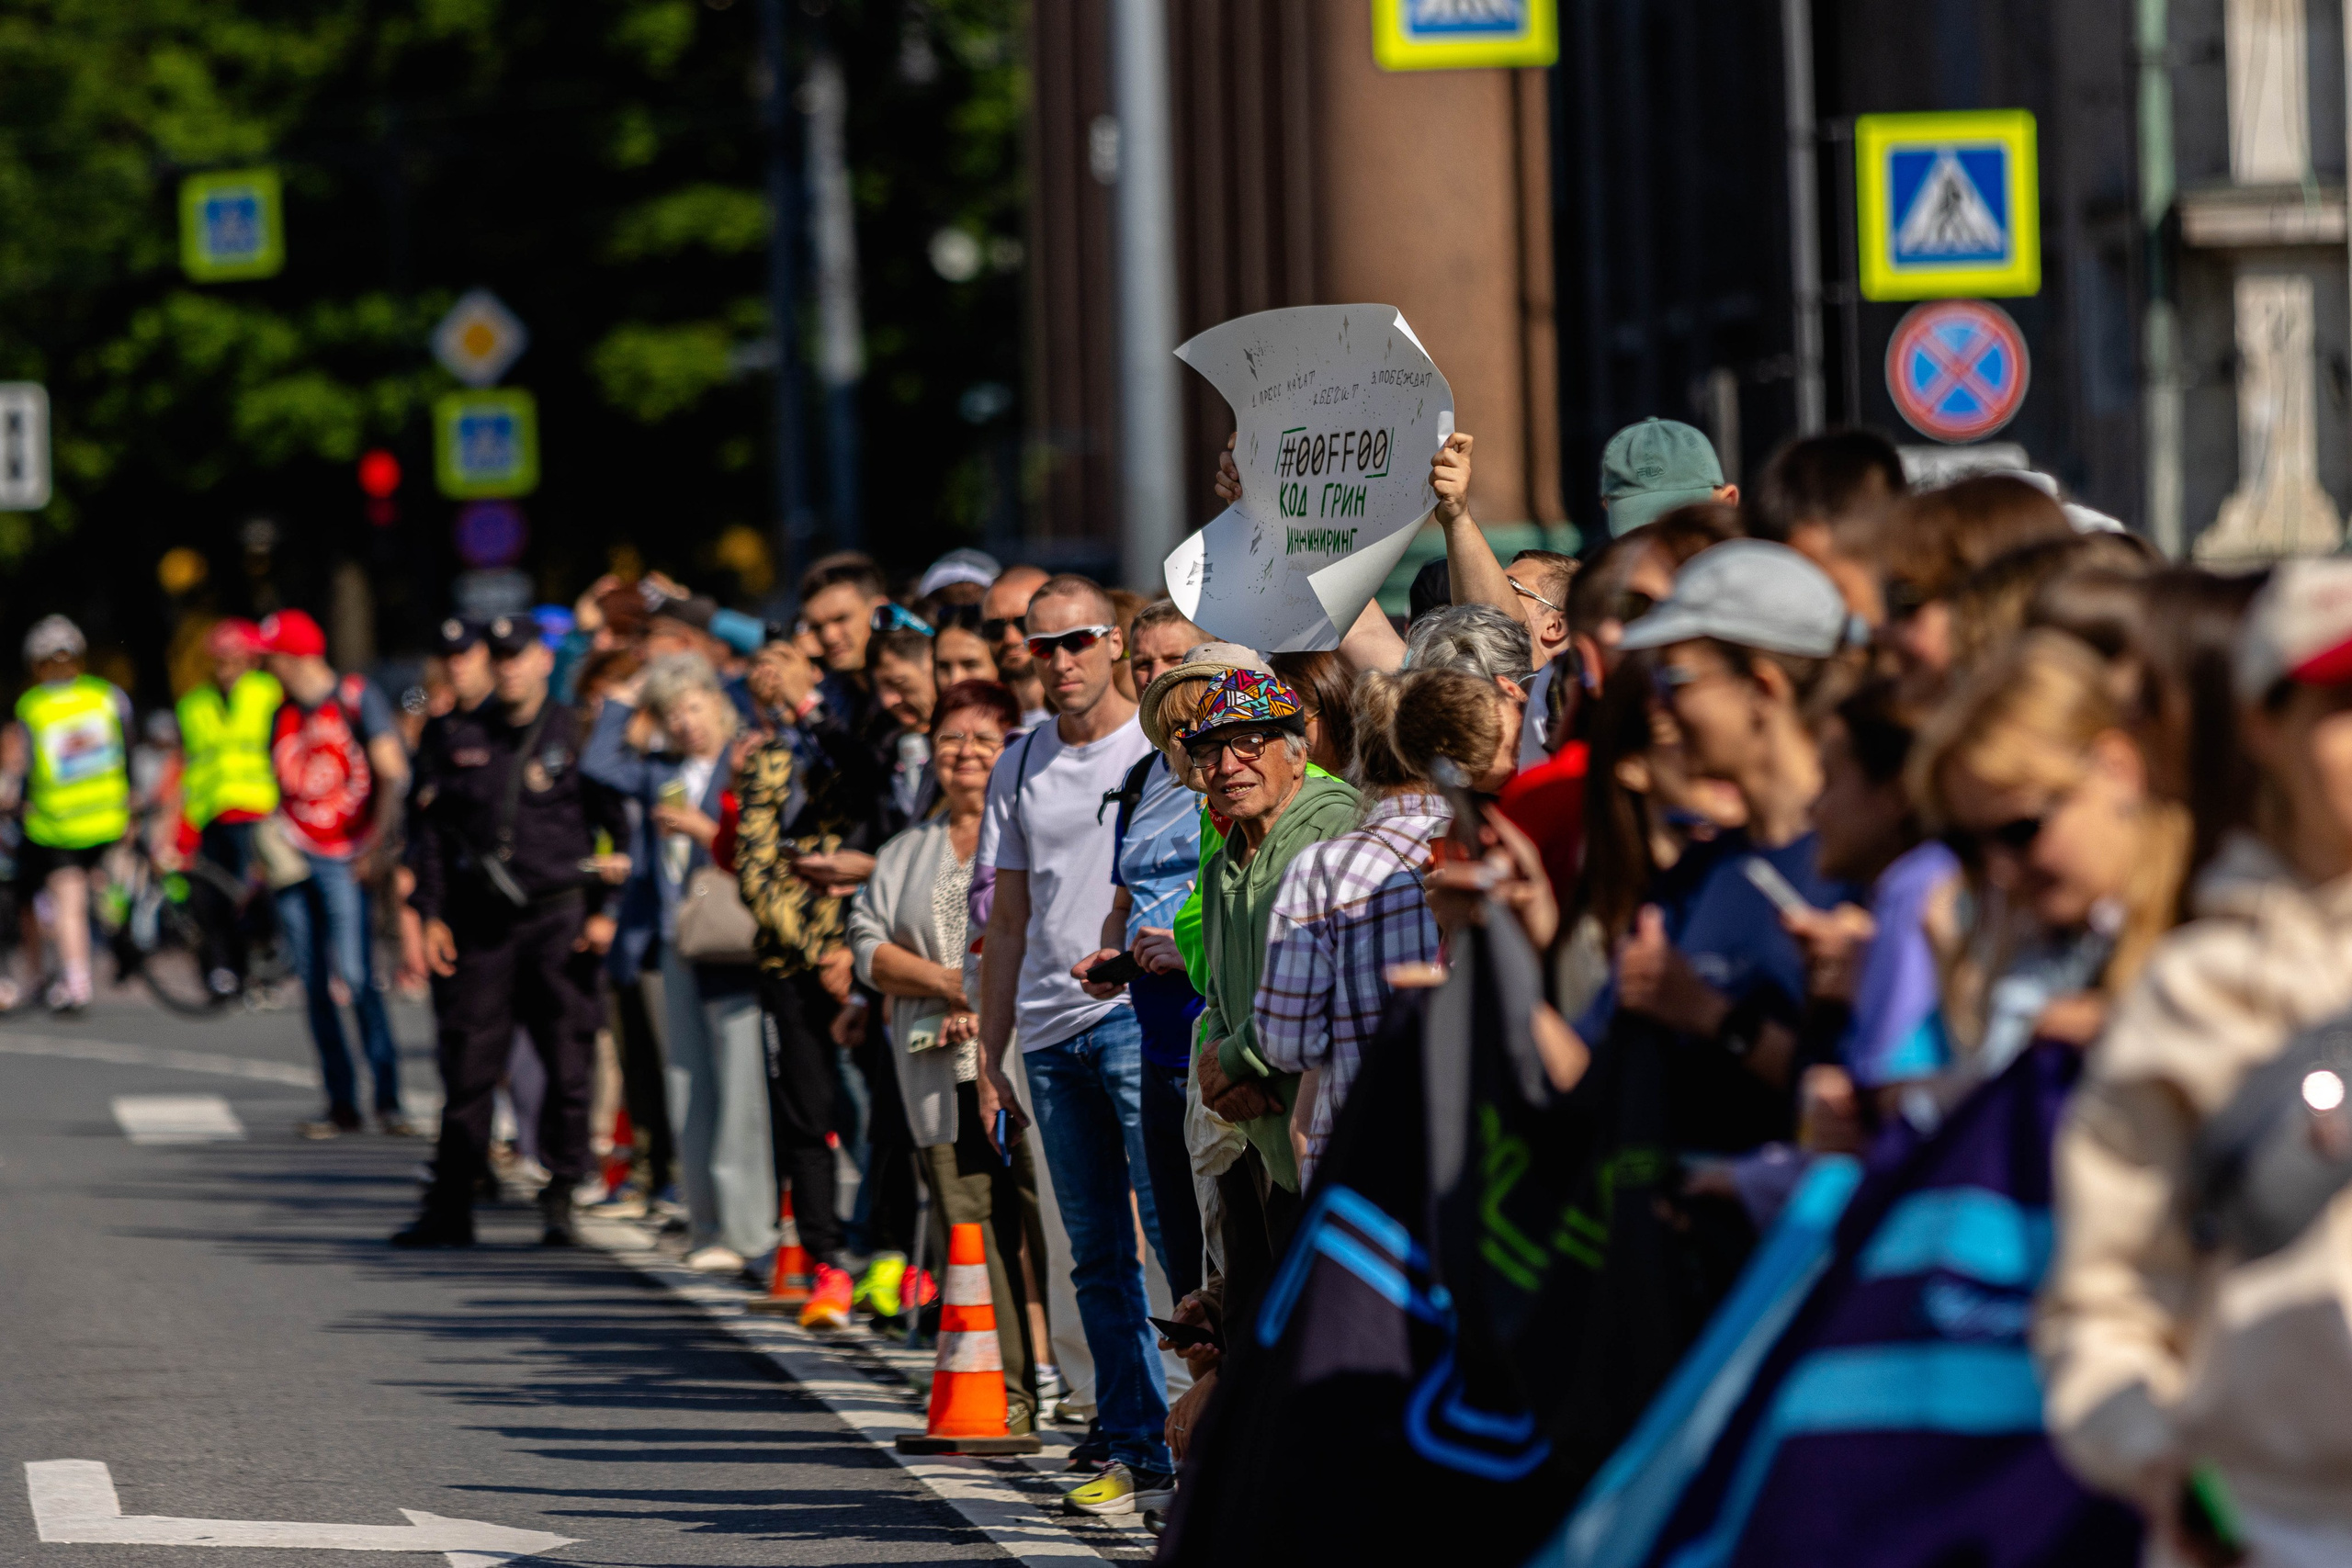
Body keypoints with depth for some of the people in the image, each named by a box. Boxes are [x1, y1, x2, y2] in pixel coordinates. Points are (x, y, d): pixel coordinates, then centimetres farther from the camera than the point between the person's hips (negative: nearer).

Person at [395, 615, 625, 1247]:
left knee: (568, 1064, -3)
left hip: (560, 918, -3)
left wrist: (606, 910, -7)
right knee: (467, 1065, 2)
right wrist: (431, 914, 7)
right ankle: (450, 1206, 7)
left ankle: (560, 1203, 6)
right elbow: (436, 829, 15)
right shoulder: (464, 738, 11)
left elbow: (619, 825, 0)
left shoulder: (576, 733, 1)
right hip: (479, 922, 3)